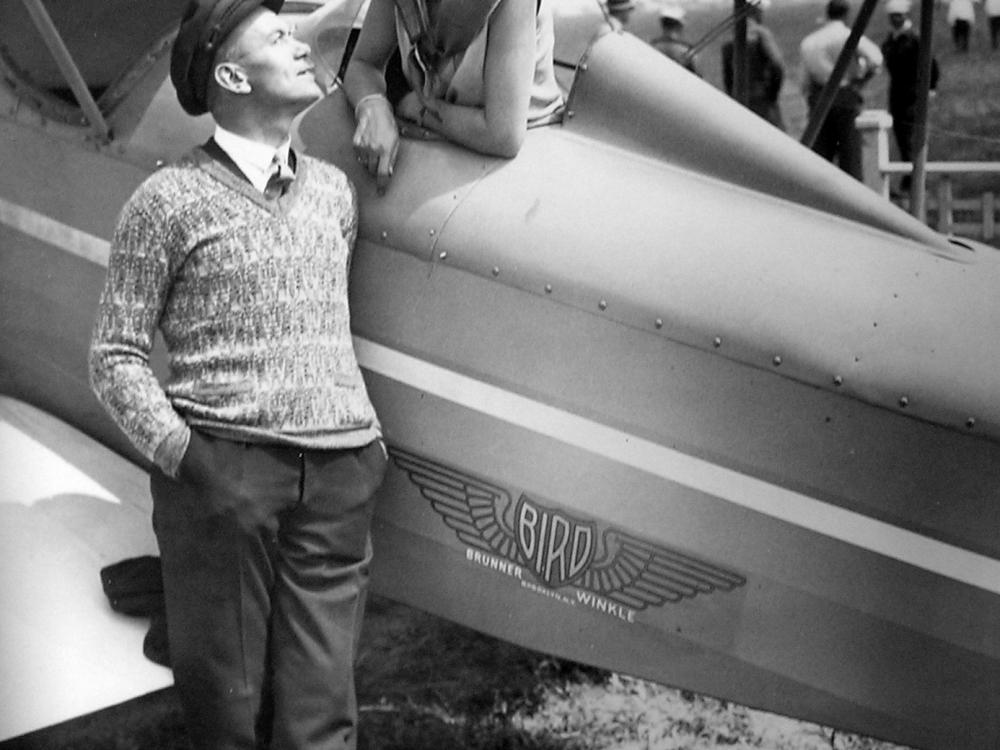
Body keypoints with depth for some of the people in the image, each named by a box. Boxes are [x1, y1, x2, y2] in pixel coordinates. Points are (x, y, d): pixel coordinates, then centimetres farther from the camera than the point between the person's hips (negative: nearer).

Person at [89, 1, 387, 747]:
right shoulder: (170, 200, 1)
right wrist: (178, 449, -9)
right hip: (222, 464, -4)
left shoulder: (333, 189, 16)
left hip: (339, 470, 4)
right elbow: (115, 354, 1)